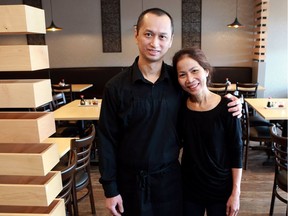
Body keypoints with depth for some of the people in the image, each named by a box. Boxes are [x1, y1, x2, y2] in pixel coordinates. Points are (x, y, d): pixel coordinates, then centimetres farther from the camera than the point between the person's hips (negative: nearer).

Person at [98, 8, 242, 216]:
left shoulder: (179, 80, -5)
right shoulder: (116, 86, -11)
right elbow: (107, 140, -7)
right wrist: (110, 189, -6)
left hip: (170, 176, 2)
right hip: (130, 179, -1)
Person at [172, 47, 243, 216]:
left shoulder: (226, 107, -17)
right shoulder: (180, 106, -8)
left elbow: (237, 152, -11)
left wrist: (236, 192, -9)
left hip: (221, 189, -2)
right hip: (189, 187, 3)